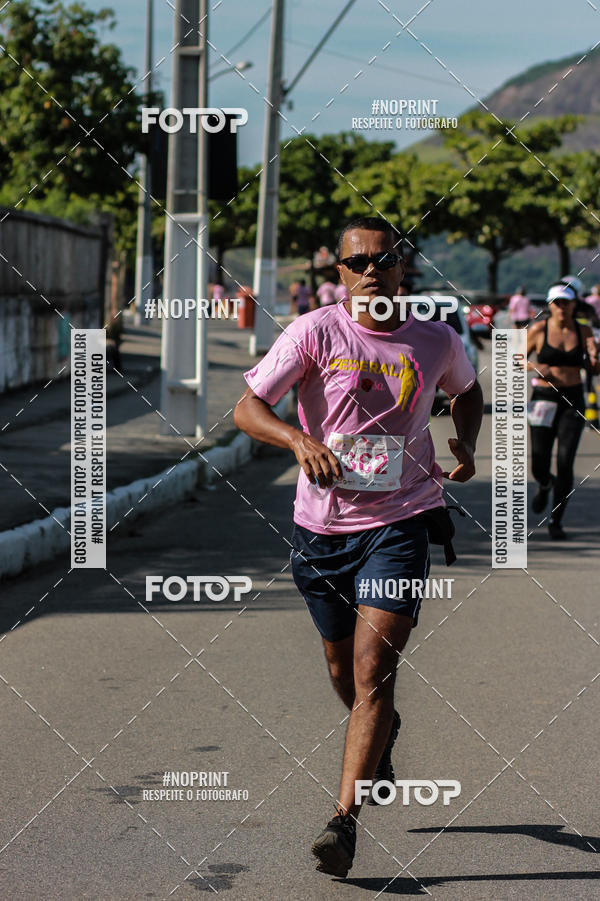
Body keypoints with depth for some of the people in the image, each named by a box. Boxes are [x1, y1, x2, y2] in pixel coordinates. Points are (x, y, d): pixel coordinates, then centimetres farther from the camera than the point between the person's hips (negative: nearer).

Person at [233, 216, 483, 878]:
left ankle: (344, 820, -12)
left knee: (373, 667, -14)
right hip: (322, 523, 1)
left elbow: (467, 389, 23)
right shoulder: (315, 332, -7)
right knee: (341, 663, 18)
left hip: (399, 523, -1)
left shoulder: (436, 341, 1)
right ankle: (381, 735, 52)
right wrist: (300, 440, -27)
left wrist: (465, 444, 5)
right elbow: (247, 407, -9)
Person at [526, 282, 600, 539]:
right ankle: (545, 485, 37)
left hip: (573, 402, 1)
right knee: (539, 466, -3)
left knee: (565, 462, -10)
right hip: (544, 400, -1)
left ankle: (556, 521, 5)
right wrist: (534, 367, -14)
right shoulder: (538, 330, -2)